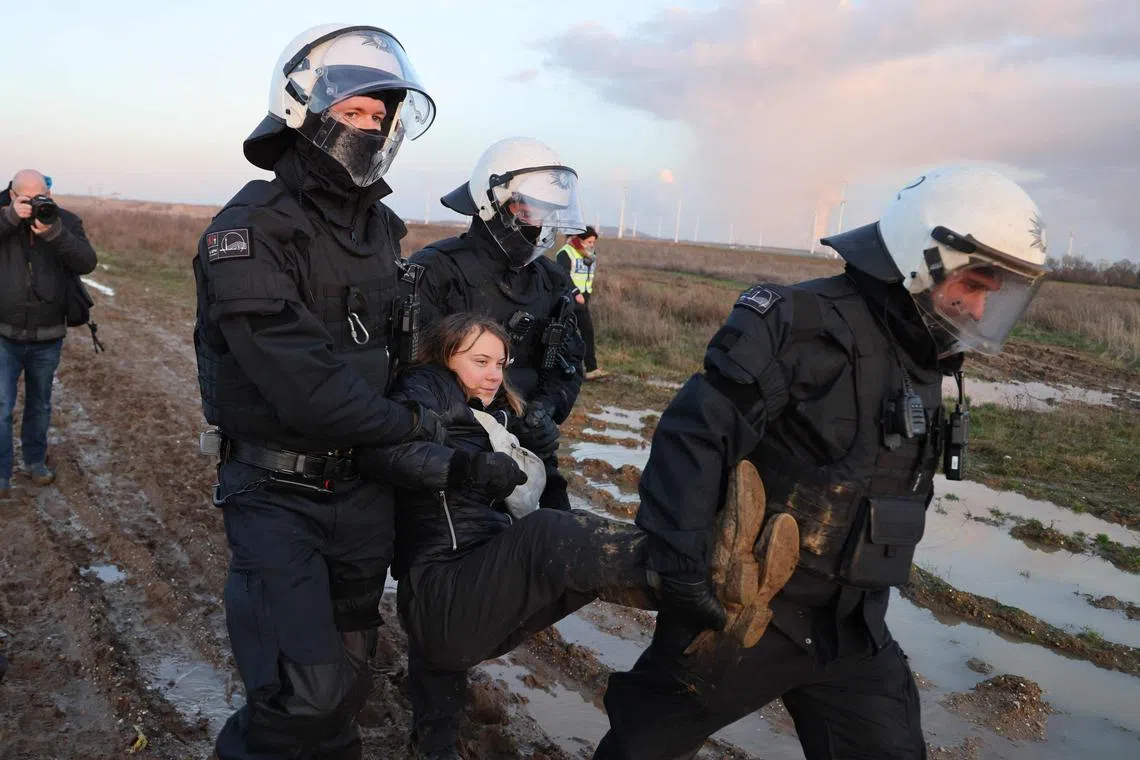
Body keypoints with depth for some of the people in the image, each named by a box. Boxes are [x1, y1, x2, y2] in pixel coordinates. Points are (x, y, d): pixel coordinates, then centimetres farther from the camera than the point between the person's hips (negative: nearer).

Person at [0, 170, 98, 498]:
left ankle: (35, 460, 34)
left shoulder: (66, 221, -2)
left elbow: (87, 262, -15)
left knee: (40, 404, 16)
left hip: (47, 338, 1)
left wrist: (54, 233, -28)